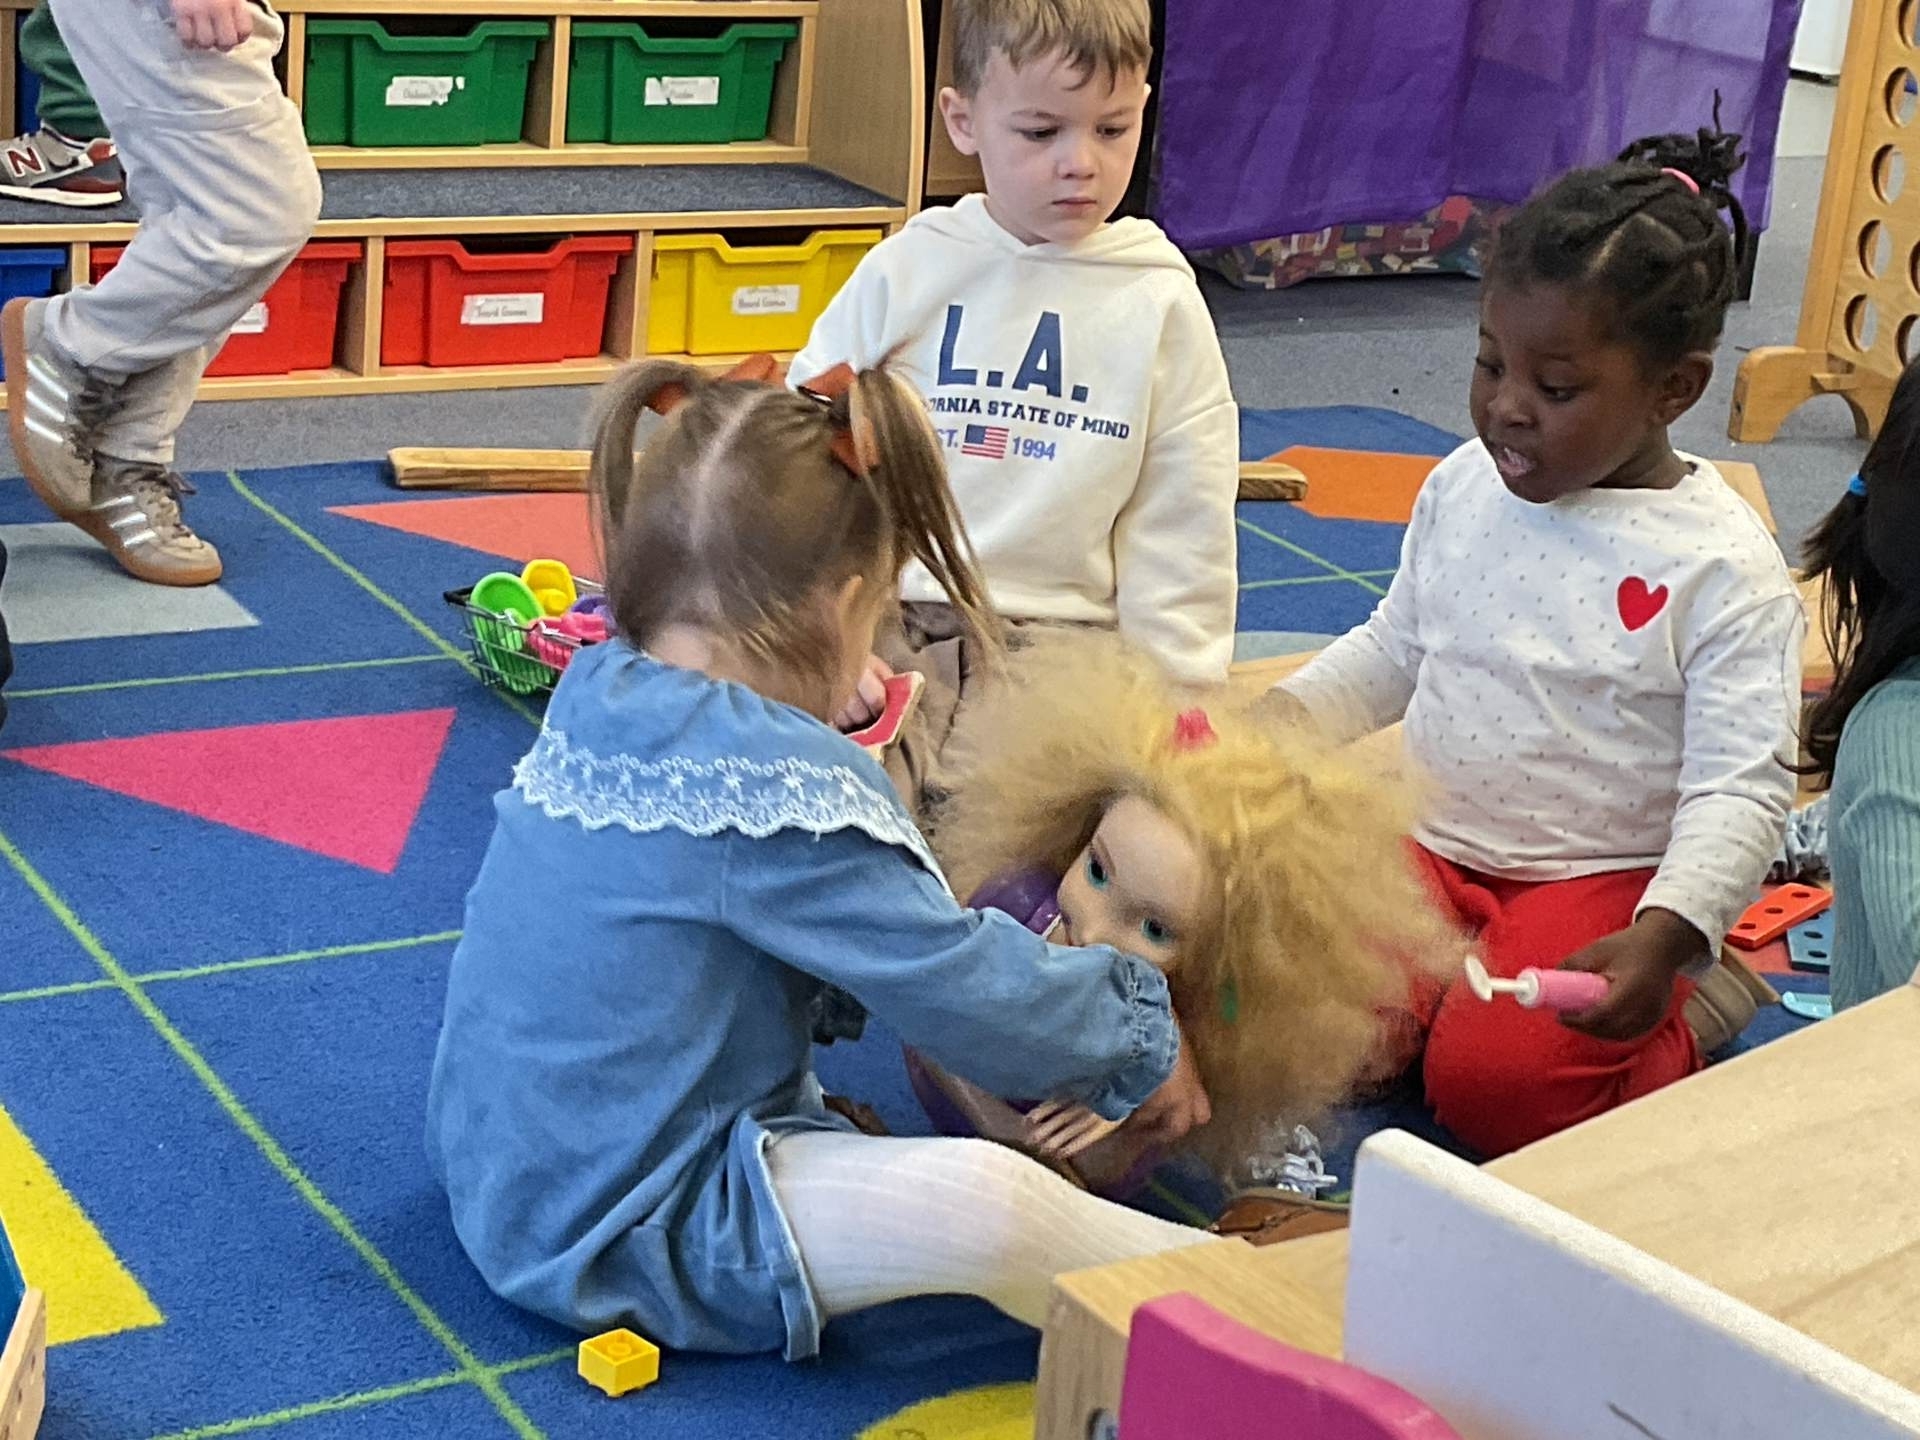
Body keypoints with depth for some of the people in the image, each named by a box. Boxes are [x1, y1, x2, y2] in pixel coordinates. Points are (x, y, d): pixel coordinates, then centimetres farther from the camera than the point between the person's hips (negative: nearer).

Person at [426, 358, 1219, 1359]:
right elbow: (968, 992, -13)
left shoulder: (595, 697, 1)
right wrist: (1139, 1049, 3)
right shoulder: (779, 788, -23)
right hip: (613, 1244, -10)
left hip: (506, 1174, 10)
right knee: (980, 1201, -25)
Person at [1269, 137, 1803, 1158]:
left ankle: (1681, 1018, 0)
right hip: (1432, 848, 5)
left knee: (1493, 1080, -28)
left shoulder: (1724, 568, -12)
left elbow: (1742, 788, -14)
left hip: (1599, 885, -5)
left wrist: (1665, 935, -28)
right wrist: (1281, 717, 1)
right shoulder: (1462, 489, 5)